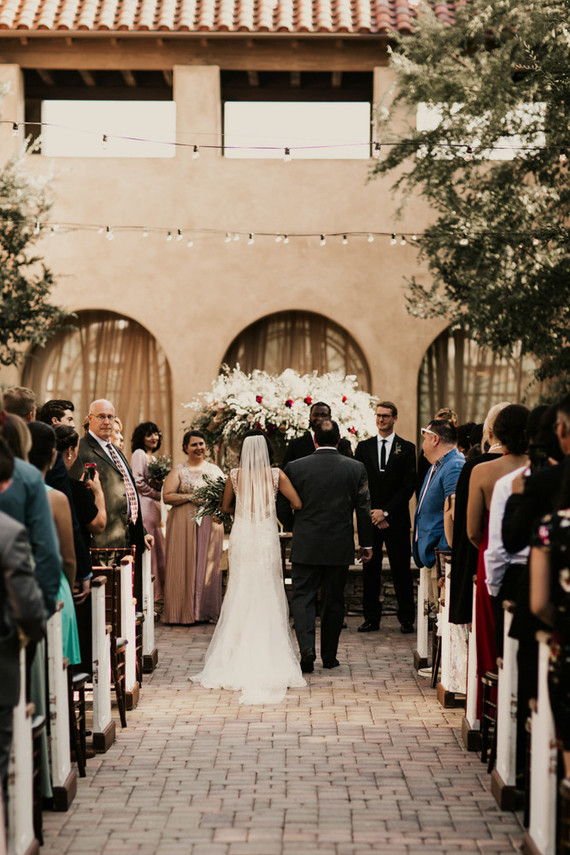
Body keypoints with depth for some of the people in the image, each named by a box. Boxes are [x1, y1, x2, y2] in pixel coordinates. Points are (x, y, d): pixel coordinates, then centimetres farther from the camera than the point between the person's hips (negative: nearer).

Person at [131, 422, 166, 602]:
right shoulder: (139, 454, -7)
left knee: (157, 549, 9)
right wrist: (158, 494, -8)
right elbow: (138, 482, -15)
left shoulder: (152, 457, 21)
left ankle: (157, 592, 13)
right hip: (144, 505, -9)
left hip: (154, 506, 9)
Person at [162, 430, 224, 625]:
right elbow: (167, 496, -5)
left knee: (210, 565, 2)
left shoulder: (215, 469, 14)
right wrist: (191, 497, -14)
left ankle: (208, 610, 7)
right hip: (185, 525, -3)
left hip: (211, 523, 3)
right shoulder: (179, 471, 4)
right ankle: (186, 611, -1)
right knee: (186, 565, -4)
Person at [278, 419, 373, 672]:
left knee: (303, 597, 4)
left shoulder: (295, 467, -5)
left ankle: (307, 648, -15)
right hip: (339, 547, 1)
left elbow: (282, 507, 0)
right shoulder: (355, 468, -3)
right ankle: (329, 656, 18)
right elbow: (364, 508, 0)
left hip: (305, 546, -1)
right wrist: (366, 543, 10)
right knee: (334, 601, 11)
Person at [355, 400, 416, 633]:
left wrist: (386, 511, -10)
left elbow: (408, 485, -3)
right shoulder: (363, 447, 10)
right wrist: (371, 514, -5)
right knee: (370, 568, 4)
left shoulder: (406, 448, 3)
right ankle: (371, 618, 11)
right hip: (370, 518, 2)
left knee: (401, 569, 0)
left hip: (397, 519, -2)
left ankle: (406, 618, 6)